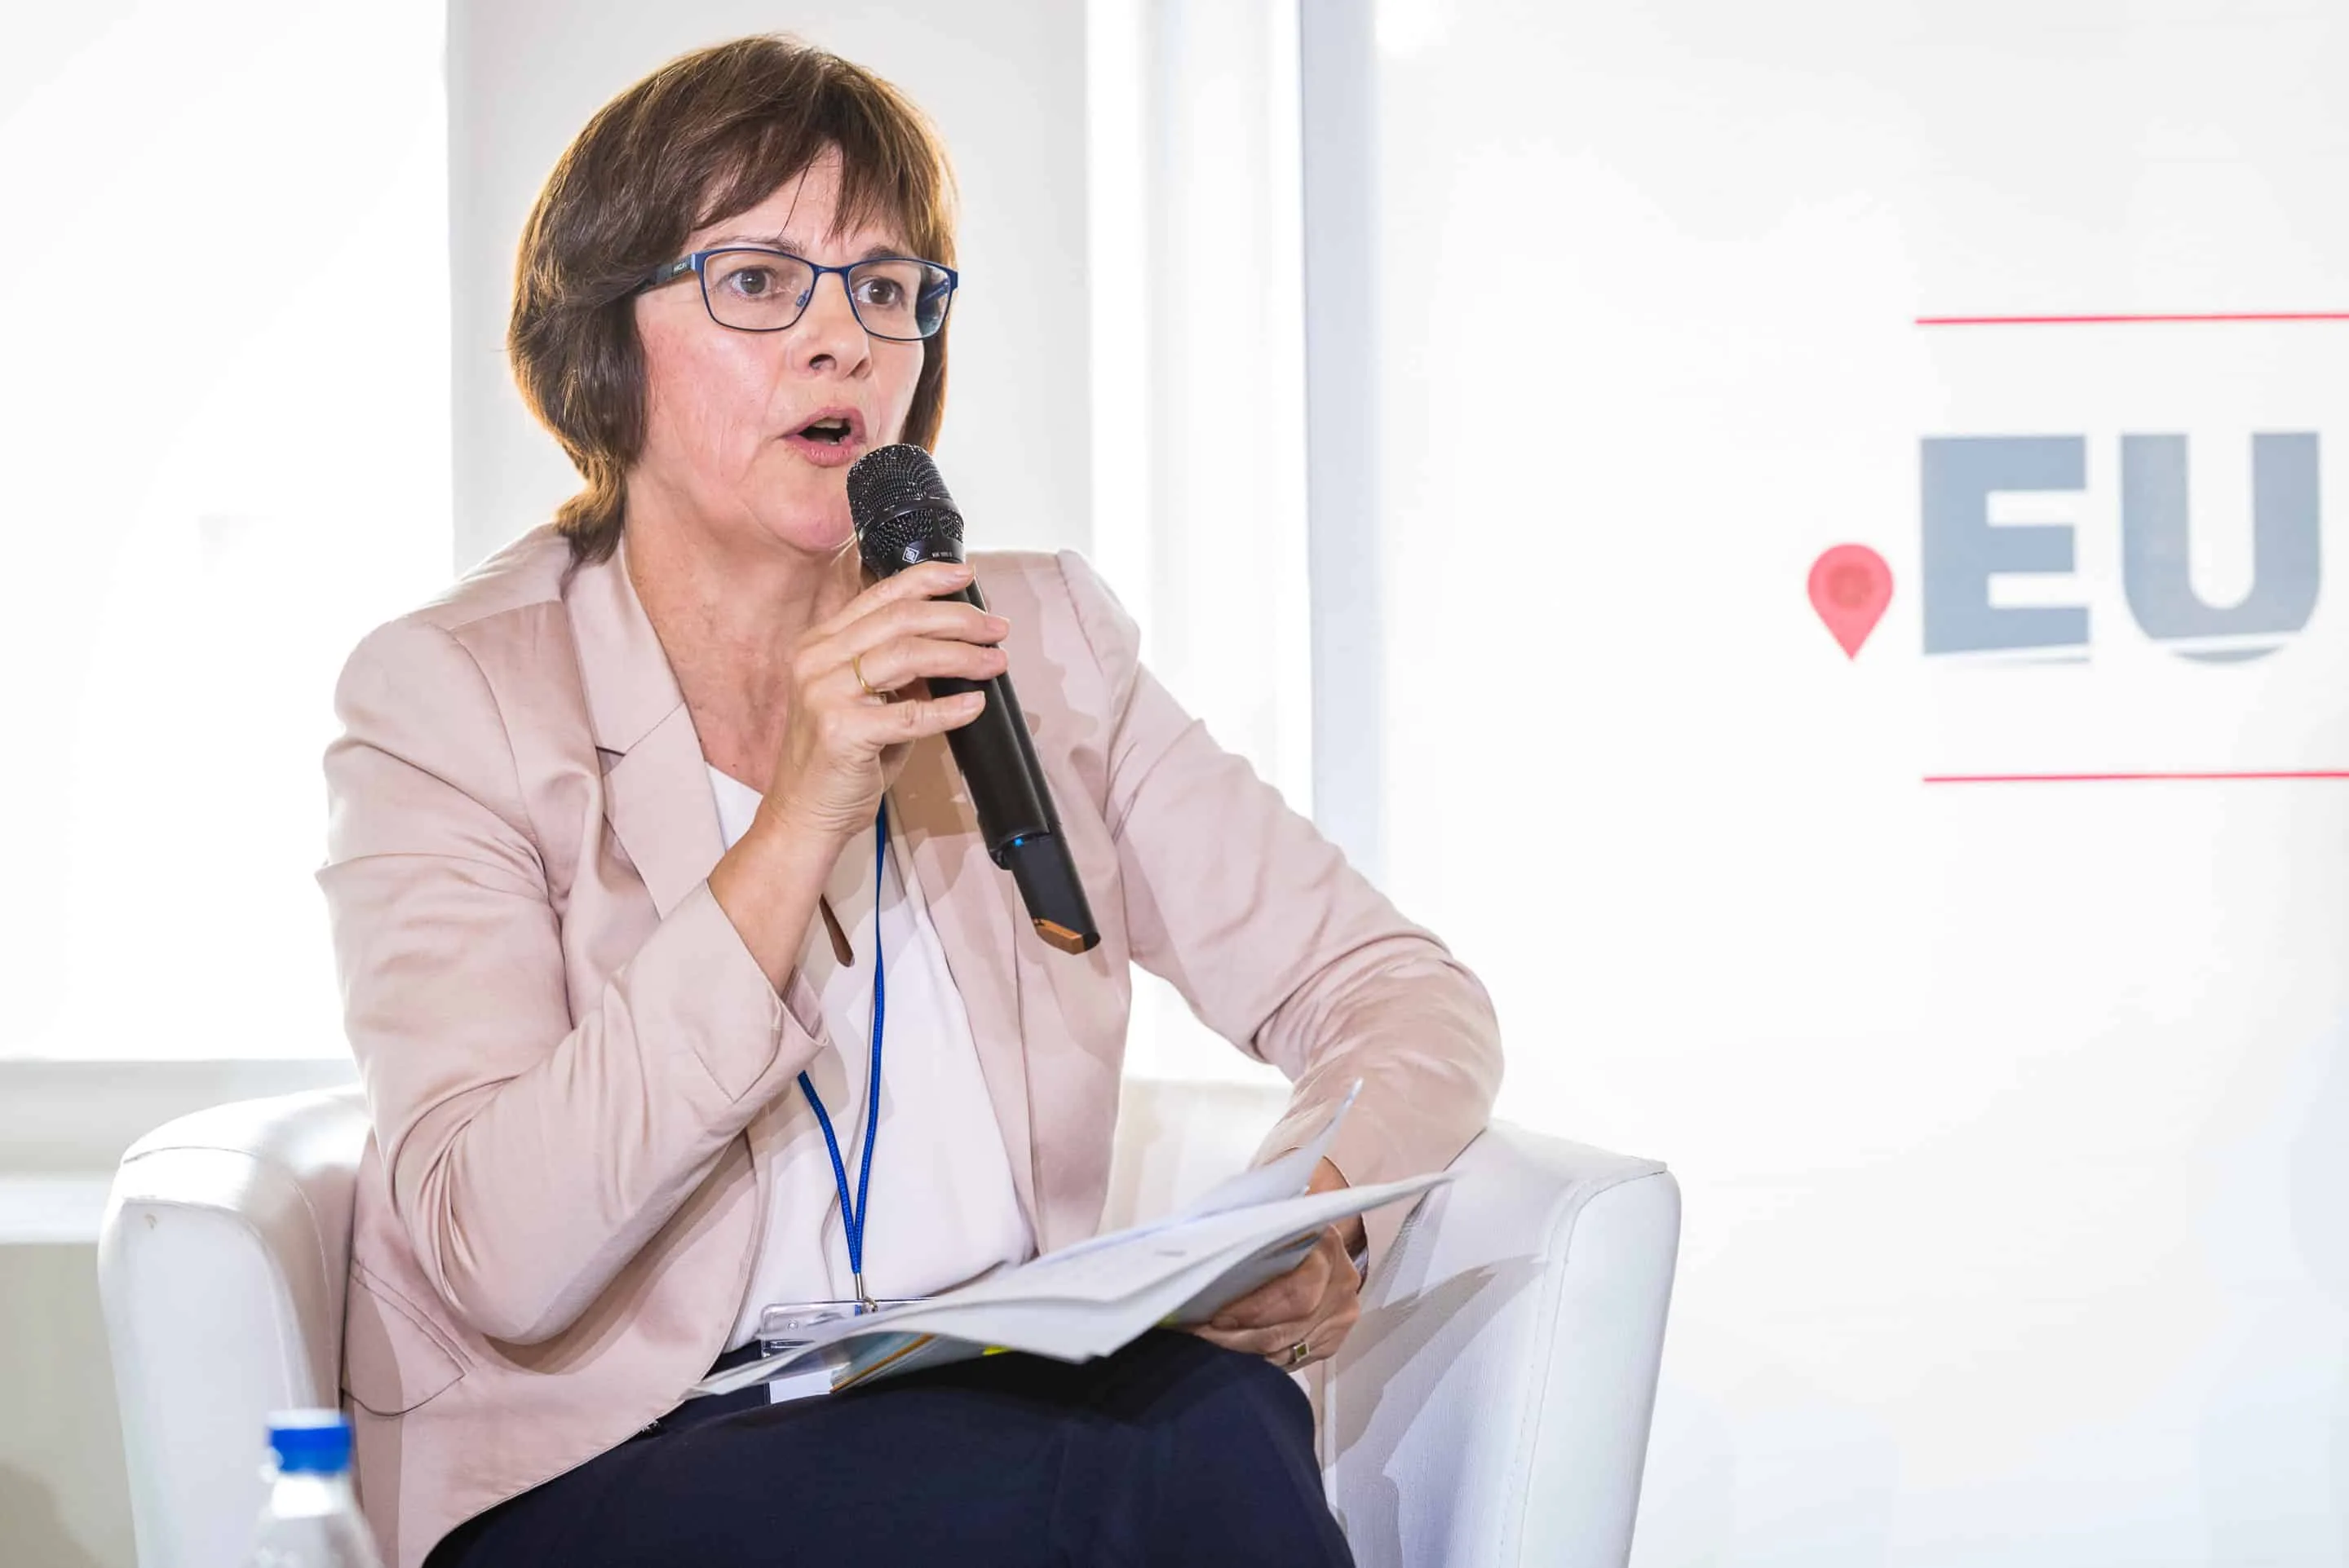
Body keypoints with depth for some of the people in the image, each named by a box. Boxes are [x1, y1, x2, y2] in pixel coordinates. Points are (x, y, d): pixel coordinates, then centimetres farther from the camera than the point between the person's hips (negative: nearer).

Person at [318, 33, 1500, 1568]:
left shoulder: (1039, 644, 11)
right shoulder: (447, 698, -3)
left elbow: (1404, 990, 9)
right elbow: (502, 1262, -15)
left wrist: (1322, 1211, -14)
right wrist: (794, 833, -21)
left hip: (1013, 1421, 5)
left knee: (1232, 1423, -29)